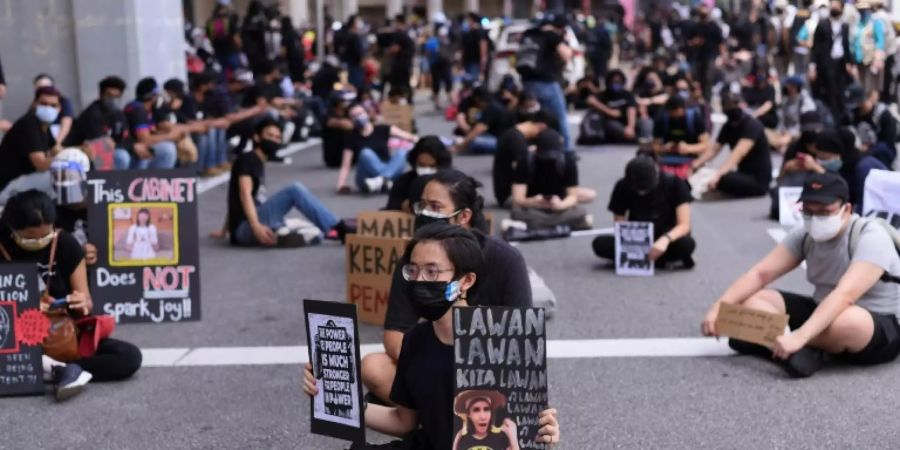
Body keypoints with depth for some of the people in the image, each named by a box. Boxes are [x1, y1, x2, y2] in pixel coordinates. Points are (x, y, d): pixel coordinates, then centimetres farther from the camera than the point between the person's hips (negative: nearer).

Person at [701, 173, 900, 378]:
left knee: (848, 321, -43)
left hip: (879, 330, -6)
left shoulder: (870, 238, -23)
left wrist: (800, 336, -49)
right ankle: (801, 350, -29)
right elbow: (760, 273, -9)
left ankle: (777, 341, -22)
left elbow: (844, 295, -37)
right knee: (750, 300, -9)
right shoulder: (805, 235, -3)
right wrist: (718, 307, -24)